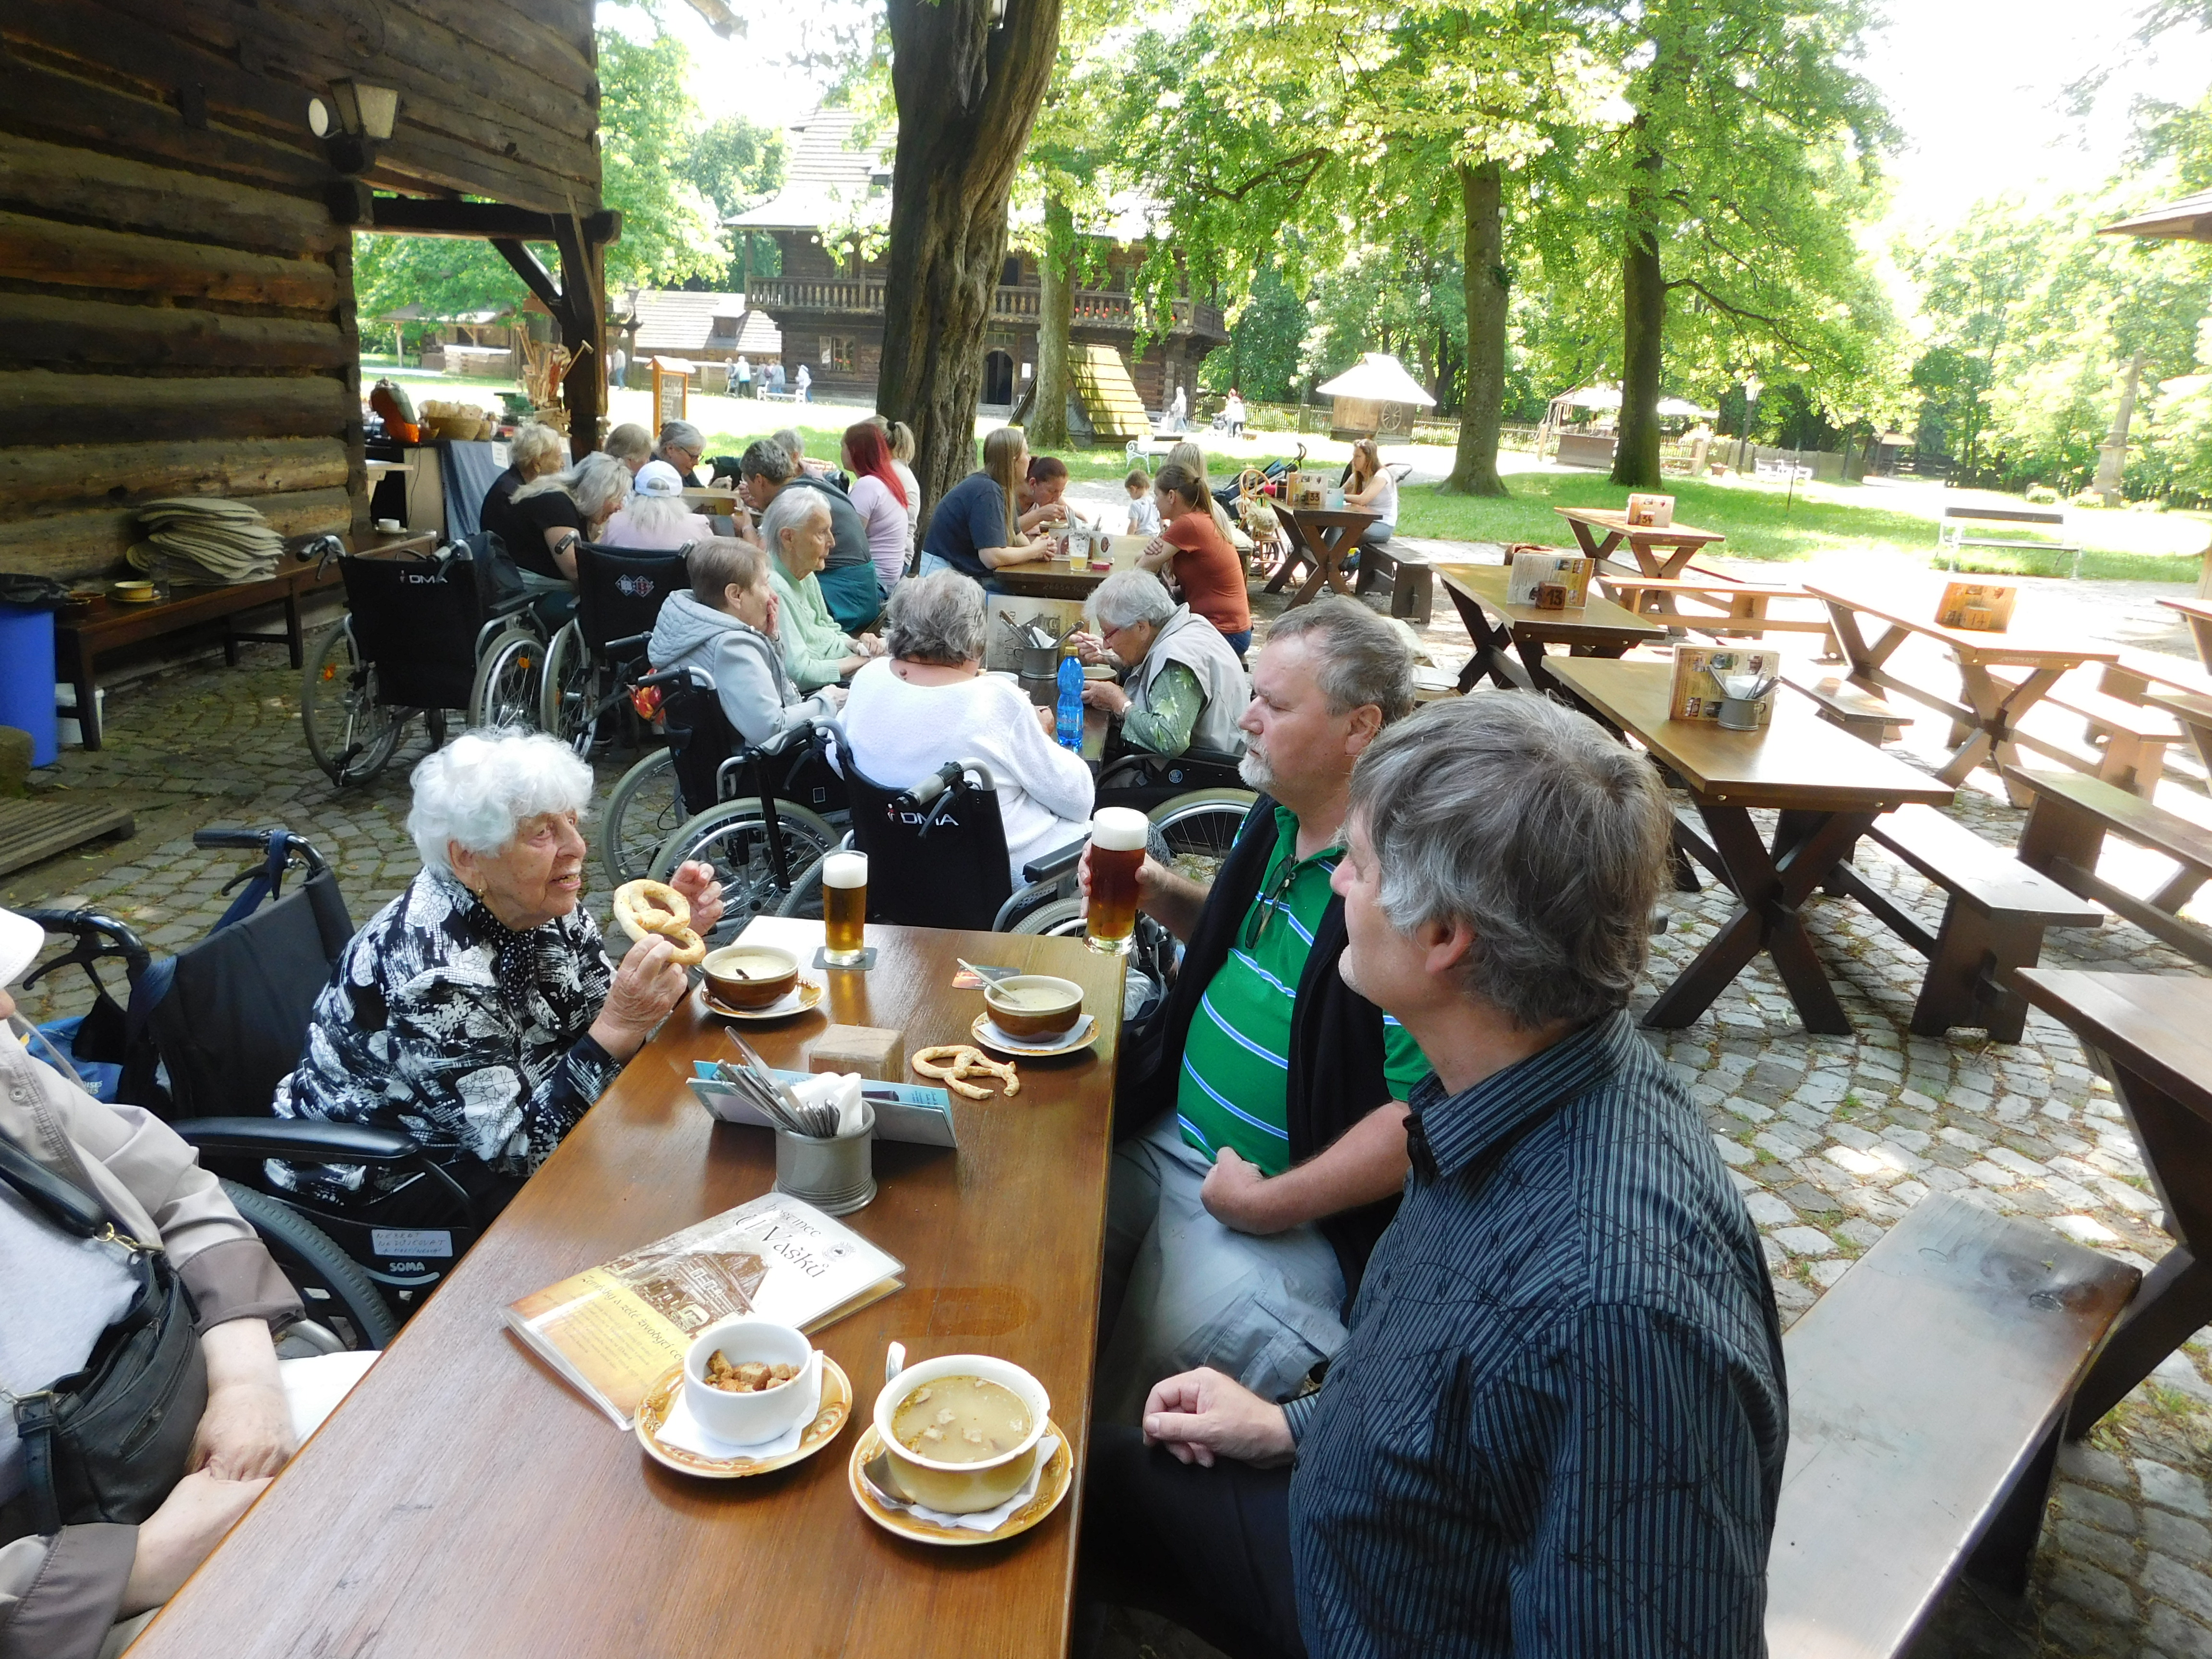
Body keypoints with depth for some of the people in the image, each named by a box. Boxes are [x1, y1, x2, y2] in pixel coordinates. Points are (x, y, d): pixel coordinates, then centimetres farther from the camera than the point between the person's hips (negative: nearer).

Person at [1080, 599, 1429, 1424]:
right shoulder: (1275, 820, 3)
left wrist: (1274, 1204, -20)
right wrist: (1162, 895, 3)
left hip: (1296, 1208, -8)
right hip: (1166, 1135, 8)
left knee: (1177, 1346, -22)